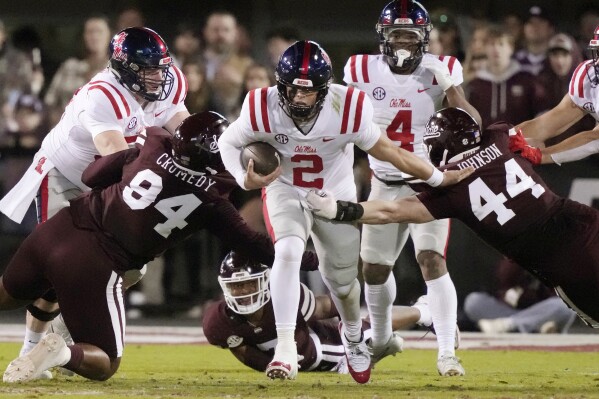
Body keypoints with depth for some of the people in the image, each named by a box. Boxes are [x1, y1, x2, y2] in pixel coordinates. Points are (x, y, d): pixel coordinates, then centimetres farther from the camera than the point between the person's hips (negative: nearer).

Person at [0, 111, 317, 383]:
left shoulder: (152, 148, 3)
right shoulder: (211, 200, -3)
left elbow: (91, 176, 13)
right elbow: (250, 244, 6)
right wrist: (301, 258, 19)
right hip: (96, 265, -4)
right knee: (104, 364, 9)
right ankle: (63, 354, -22)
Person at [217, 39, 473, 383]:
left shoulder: (348, 110, -29)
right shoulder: (263, 109, -27)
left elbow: (389, 152, -16)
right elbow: (229, 142, -8)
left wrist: (440, 179, -8)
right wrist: (245, 180, -27)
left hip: (335, 195, 1)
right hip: (286, 190, -1)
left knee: (341, 278, 13)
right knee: (288, 251, -29)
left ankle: (354, 334, 48)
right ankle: (286, 348, -26)